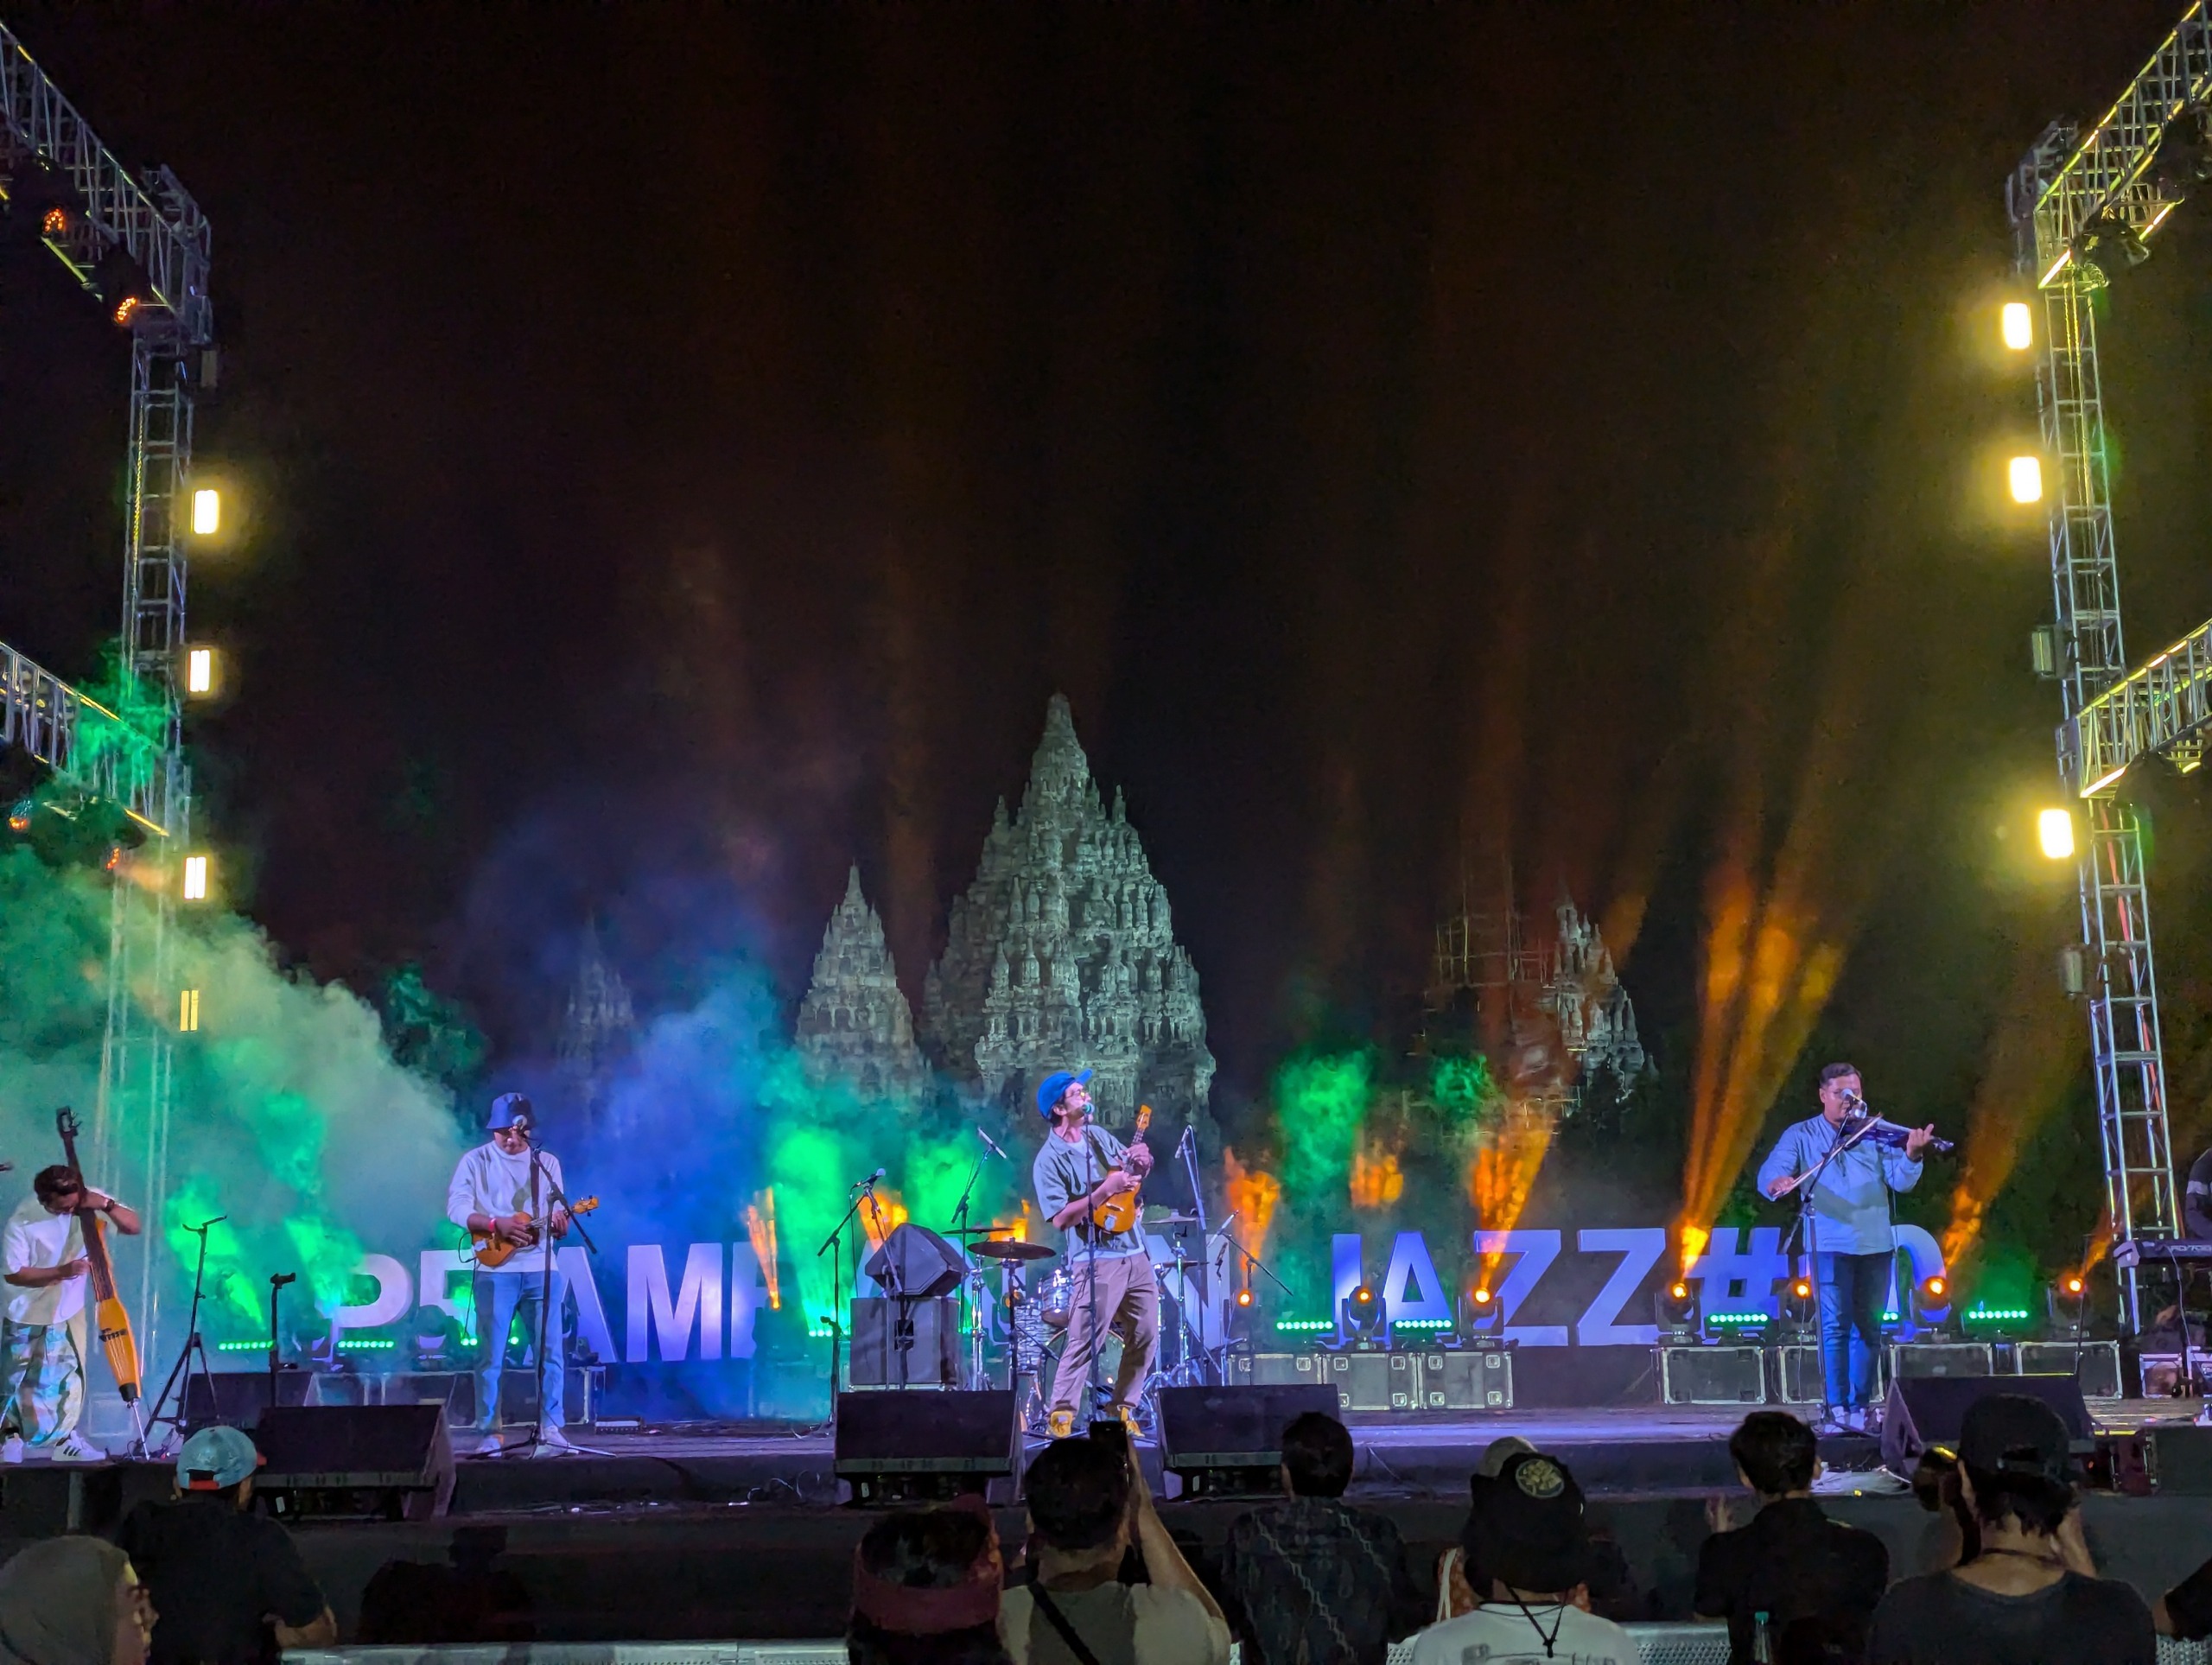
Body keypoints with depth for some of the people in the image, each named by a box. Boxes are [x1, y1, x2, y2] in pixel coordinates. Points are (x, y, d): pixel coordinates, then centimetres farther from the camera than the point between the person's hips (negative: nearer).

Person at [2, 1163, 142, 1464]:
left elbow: (133, 1226, -13)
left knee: (71, 1376, 9)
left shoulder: (89, 1201, -17)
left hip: (69, 1309, 4)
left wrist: (107, 1205, -31)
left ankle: (63, 1439, 24)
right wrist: (61, 1272, -31)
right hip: (29, 1314, -4)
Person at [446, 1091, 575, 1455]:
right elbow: (456, 1207, -5)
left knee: (550, 1351, 0)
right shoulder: (476, 1161, 3)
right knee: (491, 1354, -3)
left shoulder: (547, 1162, 12)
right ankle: (488, 1433, 2)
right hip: (495, 1270, -3)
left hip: (542, 1269, 3)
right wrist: (497, 1224, -19)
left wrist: (559, 1224, -14)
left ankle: (551, 1428, 6)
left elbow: (558, 1216, 10)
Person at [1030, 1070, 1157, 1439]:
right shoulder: (1050, 1159, -10)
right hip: (1097, 1260, -7)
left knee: (1146, 1337, 9)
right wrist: (1105, 1191, -22)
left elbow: (1132, 1177, 23)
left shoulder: (1100, 1136, 11)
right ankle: (1061, 1418, -1)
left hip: (1135, 1253, 7)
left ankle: (1123, 1411, 21)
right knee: (1084, 1343, -9)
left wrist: (1142, 1163, -1)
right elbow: (1061, 1218, -17)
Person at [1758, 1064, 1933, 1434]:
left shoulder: (1875, 1134, 9)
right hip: (1830, 1244, -3)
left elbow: (1901, 1181, -2)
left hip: (1875, 1244, 3)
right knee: (1835, 1325, -9)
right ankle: (1836, 1409, -7)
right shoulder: (1801, 1136, 5)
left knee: (1868, 1328, 7)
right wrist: (1779, 1182, -34)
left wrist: (1911, 1154, -23)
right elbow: (1770, 1171, -10)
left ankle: (1861, 1407, 16)